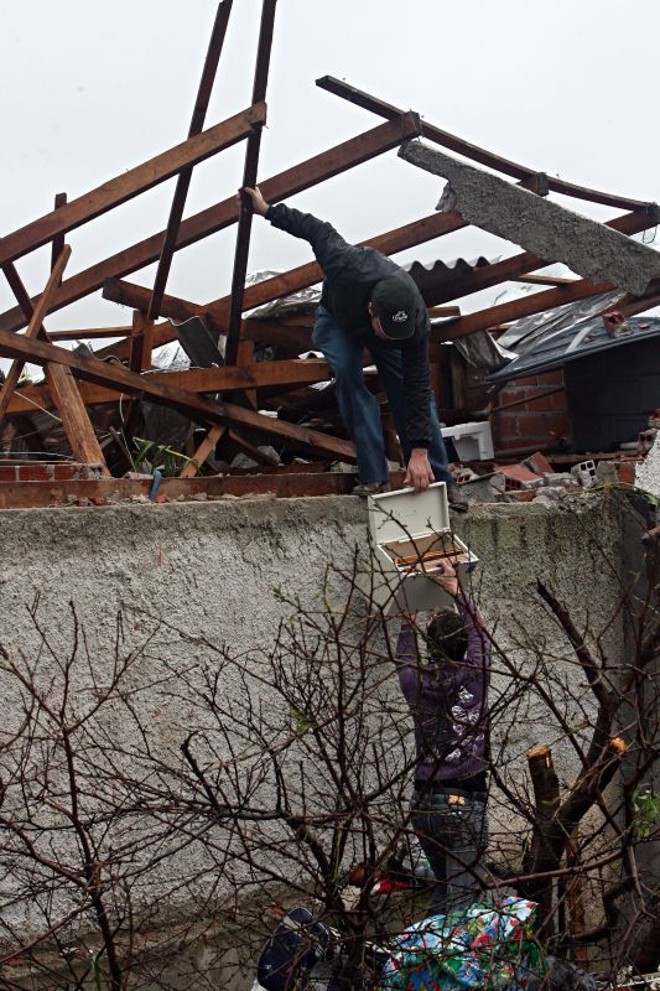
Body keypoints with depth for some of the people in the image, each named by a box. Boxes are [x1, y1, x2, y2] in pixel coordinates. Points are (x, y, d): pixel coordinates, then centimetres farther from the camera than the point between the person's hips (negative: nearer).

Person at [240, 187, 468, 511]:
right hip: (337, 319, 0)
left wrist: (419, 452, -38)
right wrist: (267, 209, -11)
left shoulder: (415, 321, -40)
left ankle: (440, 480, -7)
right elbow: (317, 229, -24)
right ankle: (373, 477, -26)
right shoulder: (347, 265, -45)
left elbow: (418, 387, -36)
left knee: (410, 388, -15)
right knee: (347, 375, -27)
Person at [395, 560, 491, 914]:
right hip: (464, 802, -4)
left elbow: (405, 660, 23)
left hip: (423, 803, 4)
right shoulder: (475, 675, -8)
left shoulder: (415, 682, -2)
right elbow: (478, 630, 11)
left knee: (442, 889, 18)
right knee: (462, 894, -3)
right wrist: (456, 589, 22)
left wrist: (407, 625, 39)